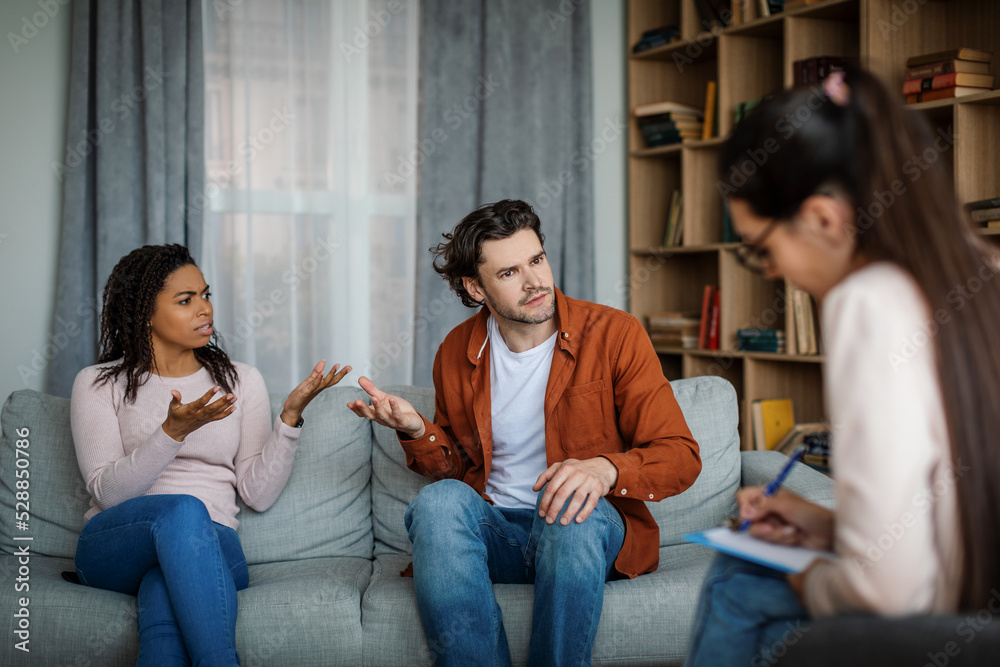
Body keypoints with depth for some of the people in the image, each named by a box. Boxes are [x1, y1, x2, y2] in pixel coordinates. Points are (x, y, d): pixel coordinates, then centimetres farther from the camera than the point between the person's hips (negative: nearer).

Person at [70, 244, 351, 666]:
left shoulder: (241, 381, 14)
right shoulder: (98, 384, 8)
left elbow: (258, 494, 5)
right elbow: (106, 492, -6)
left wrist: (291, 415, -7)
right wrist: (173, 432, -19)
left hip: (210, 544, 1)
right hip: (114, 547, -1)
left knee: (165, 593, -37)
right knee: (183, 509, -37)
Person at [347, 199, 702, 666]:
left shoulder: (615, 334, -6)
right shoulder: (456, 353, 5)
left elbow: (680, 456, -8)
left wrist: (606, 468, -29)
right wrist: (417, 432, -6)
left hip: (588, 528, -2)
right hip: (492, 530, 3)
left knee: (572, 508, -36)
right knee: (439, 499, -29)